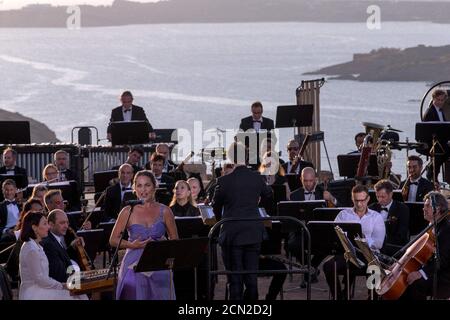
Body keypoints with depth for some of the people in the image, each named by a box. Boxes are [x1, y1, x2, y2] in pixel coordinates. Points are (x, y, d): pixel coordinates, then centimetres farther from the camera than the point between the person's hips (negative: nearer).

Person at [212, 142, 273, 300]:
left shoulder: (224, 181, -12)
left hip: (232, 233, -3)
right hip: (254, 233, 3)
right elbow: (268, 194, 19)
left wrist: (220, 219, 24)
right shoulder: (257, 178, -3)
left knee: (235, 277, 2)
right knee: (252, 274, 11)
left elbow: (216, 205, 3)